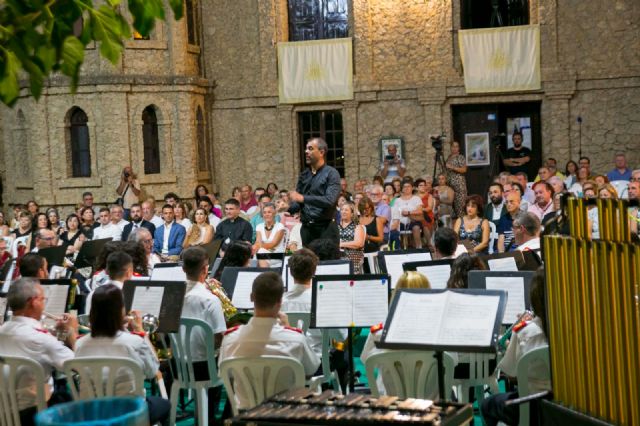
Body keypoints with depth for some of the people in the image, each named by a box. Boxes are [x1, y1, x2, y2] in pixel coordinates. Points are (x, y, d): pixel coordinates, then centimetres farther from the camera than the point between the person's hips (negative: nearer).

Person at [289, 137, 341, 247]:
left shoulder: (331, 174, -4)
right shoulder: (304, 175, 13)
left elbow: (330, 200, -17)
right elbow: (297, 203, 14)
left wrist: (303, 198, -19)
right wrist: (288, 208, -8)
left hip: (326, 229, -5)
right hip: (306, 228, 5)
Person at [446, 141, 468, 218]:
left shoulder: (461, 157, -4)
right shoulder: (449, 157, 17)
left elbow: (464, 169, -14)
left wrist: (452, 167, -18)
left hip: (459, 183, -6)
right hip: (450, 183, 6)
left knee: (460, 202, -10)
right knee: (452, 201, 2)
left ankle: (461, 217, -9)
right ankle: (455, 217, 7)